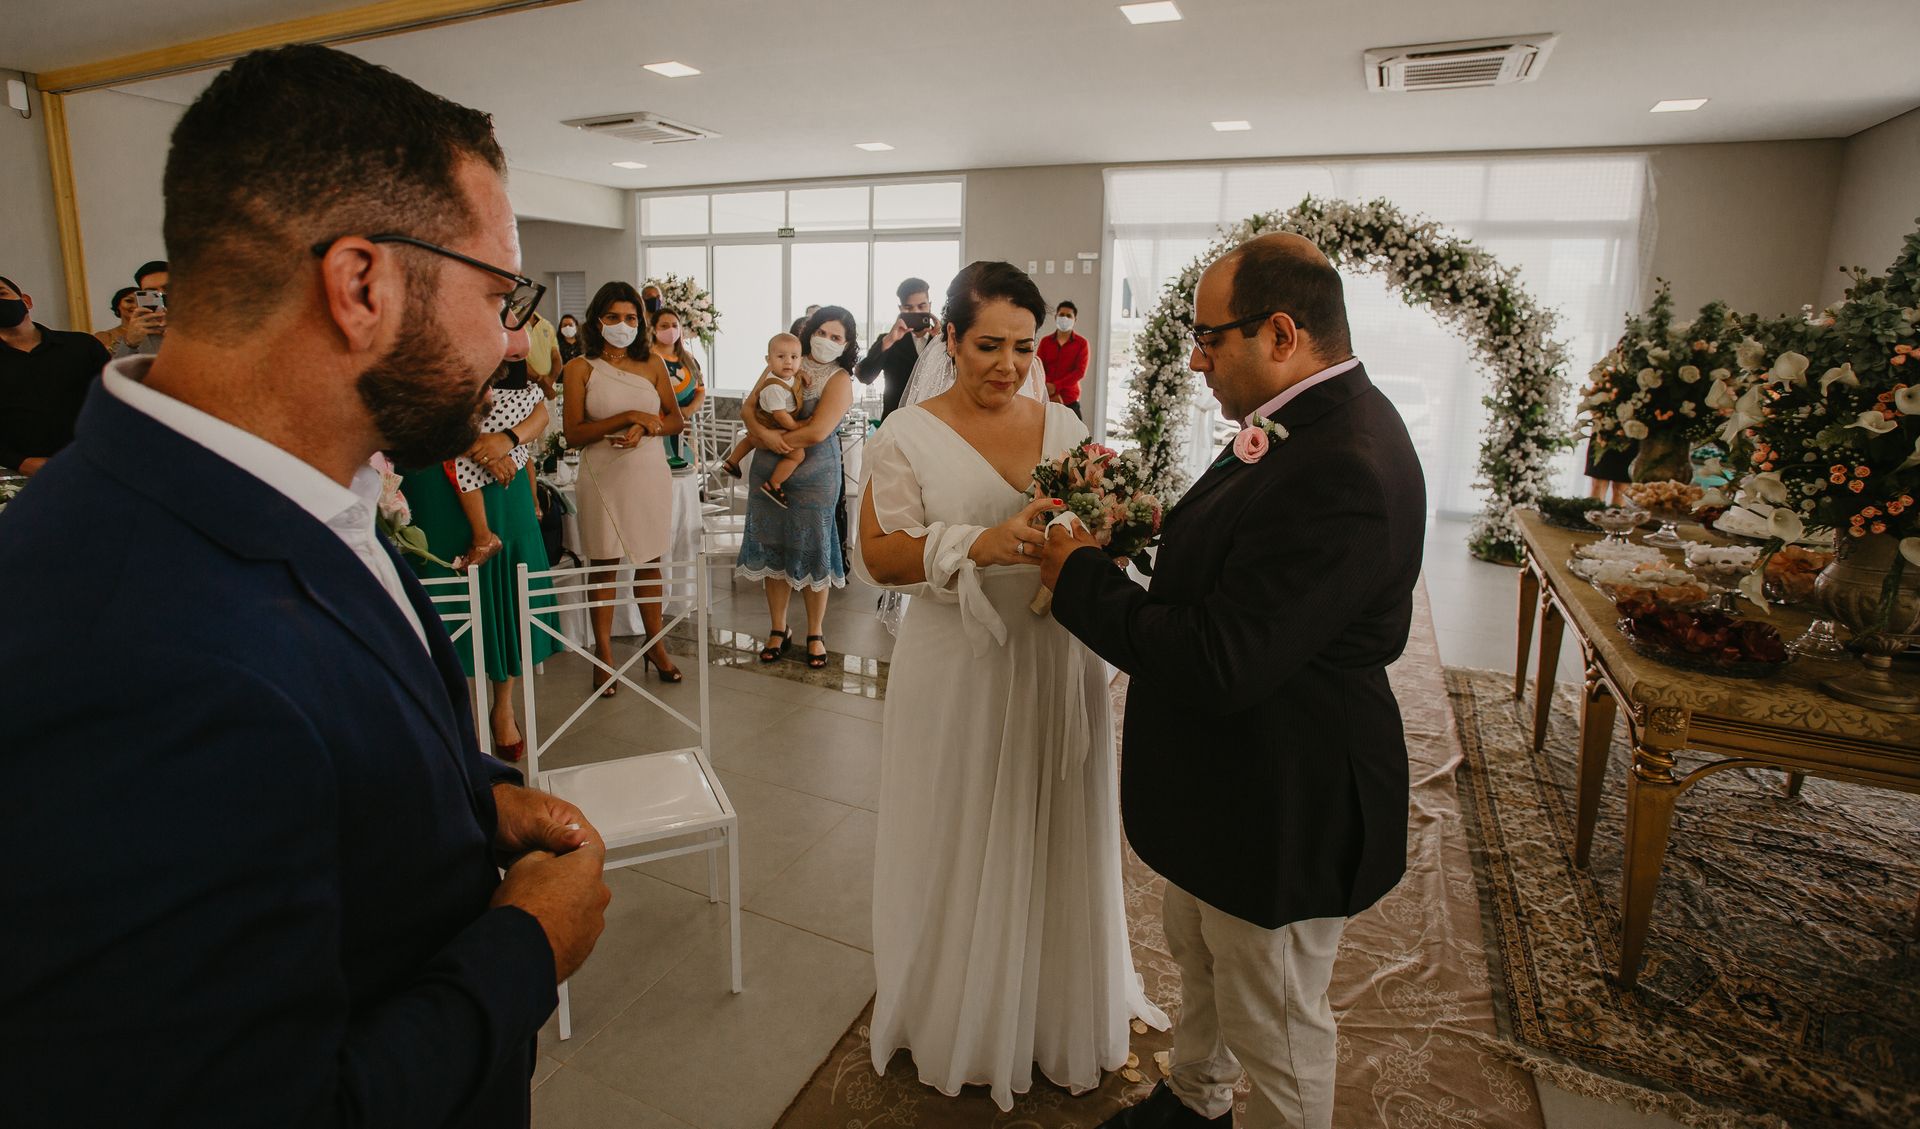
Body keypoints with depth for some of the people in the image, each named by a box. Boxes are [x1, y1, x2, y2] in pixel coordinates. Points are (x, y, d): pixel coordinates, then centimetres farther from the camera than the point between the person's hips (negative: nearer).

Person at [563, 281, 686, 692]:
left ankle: (656, 645, 23)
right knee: (605, 565, 6)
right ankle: (604, 654, 18)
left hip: (650, 473, 2)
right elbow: (573, 434, -9)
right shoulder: (580, 368, -2)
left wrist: (646, 427, -14)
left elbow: (677, 421, 6)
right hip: (603, 476, -2)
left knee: (649, 562, 10)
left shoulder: (652, 363, 6)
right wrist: (629, 416, -17)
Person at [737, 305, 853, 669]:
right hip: (768, 472, 4)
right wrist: (764, 434, -16)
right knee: (774, 550, 9)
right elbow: (749, 409, 4)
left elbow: (817, 431, -18)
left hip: (814, 477, -4)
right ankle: (778, 630, 24)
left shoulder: (840, 379, -5)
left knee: (811, 553, 4)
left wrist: (773, 437, -10)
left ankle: (815, 634, 19)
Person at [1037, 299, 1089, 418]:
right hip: (1047, 399, 2)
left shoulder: (1081, 343, 1)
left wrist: (1055, 386, -17)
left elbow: (1080, 371, -8)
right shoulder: (1045, 341, 8)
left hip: (1070, 400, -2)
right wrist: (1051, 393, -10)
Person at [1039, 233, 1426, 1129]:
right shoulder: (1305, 423, 0)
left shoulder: (1344, 469, -32)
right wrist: (1147, 535, -5)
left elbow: (1220, 663, -33)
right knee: (1199, 961, 31)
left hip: (1283, 811, -10)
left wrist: (1081, 576, -21)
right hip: (1221, 783, 10)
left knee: (1275, 1028, 16)